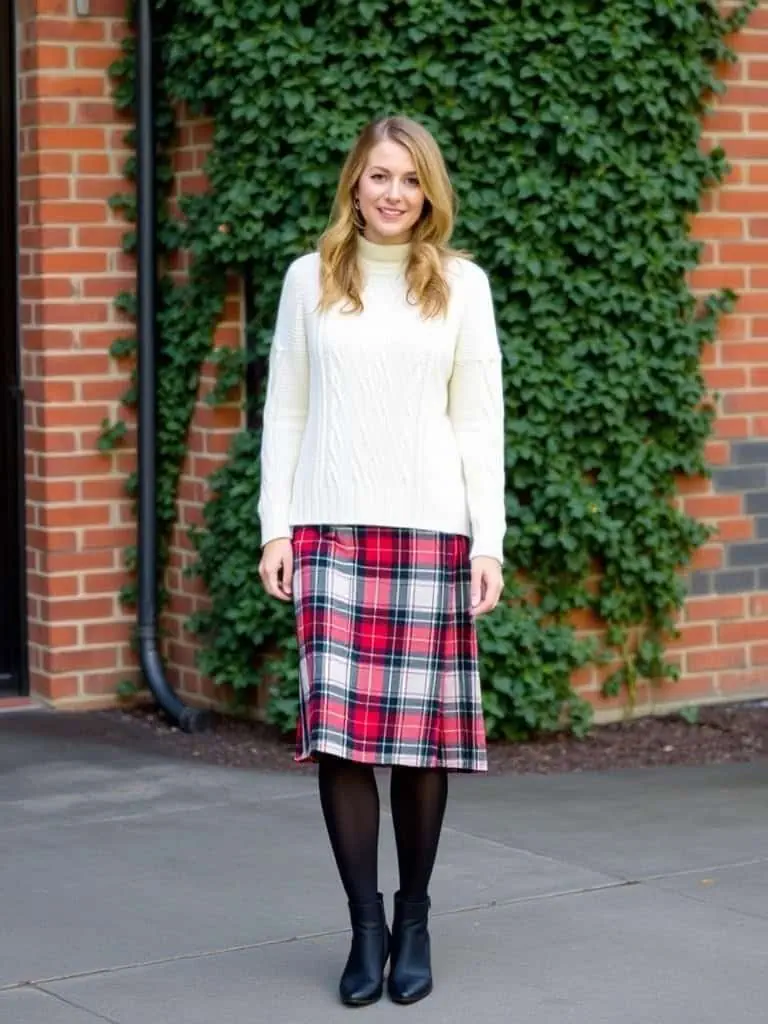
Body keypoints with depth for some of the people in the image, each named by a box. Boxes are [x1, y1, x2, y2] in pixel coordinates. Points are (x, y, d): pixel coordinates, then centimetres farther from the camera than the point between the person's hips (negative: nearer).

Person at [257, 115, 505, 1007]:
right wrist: (275, 526, 2)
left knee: (422, 732, 0)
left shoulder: (461, 285, 6)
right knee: (339, 730, -6)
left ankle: (414, 923, 15)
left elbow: (480, 422, 5)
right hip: (331, 530, 0)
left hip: (430, 531, 0)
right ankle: (366, 927, 4)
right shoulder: (310, 279, 8)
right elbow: (284, 410, 9)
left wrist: (488, 541, -1)